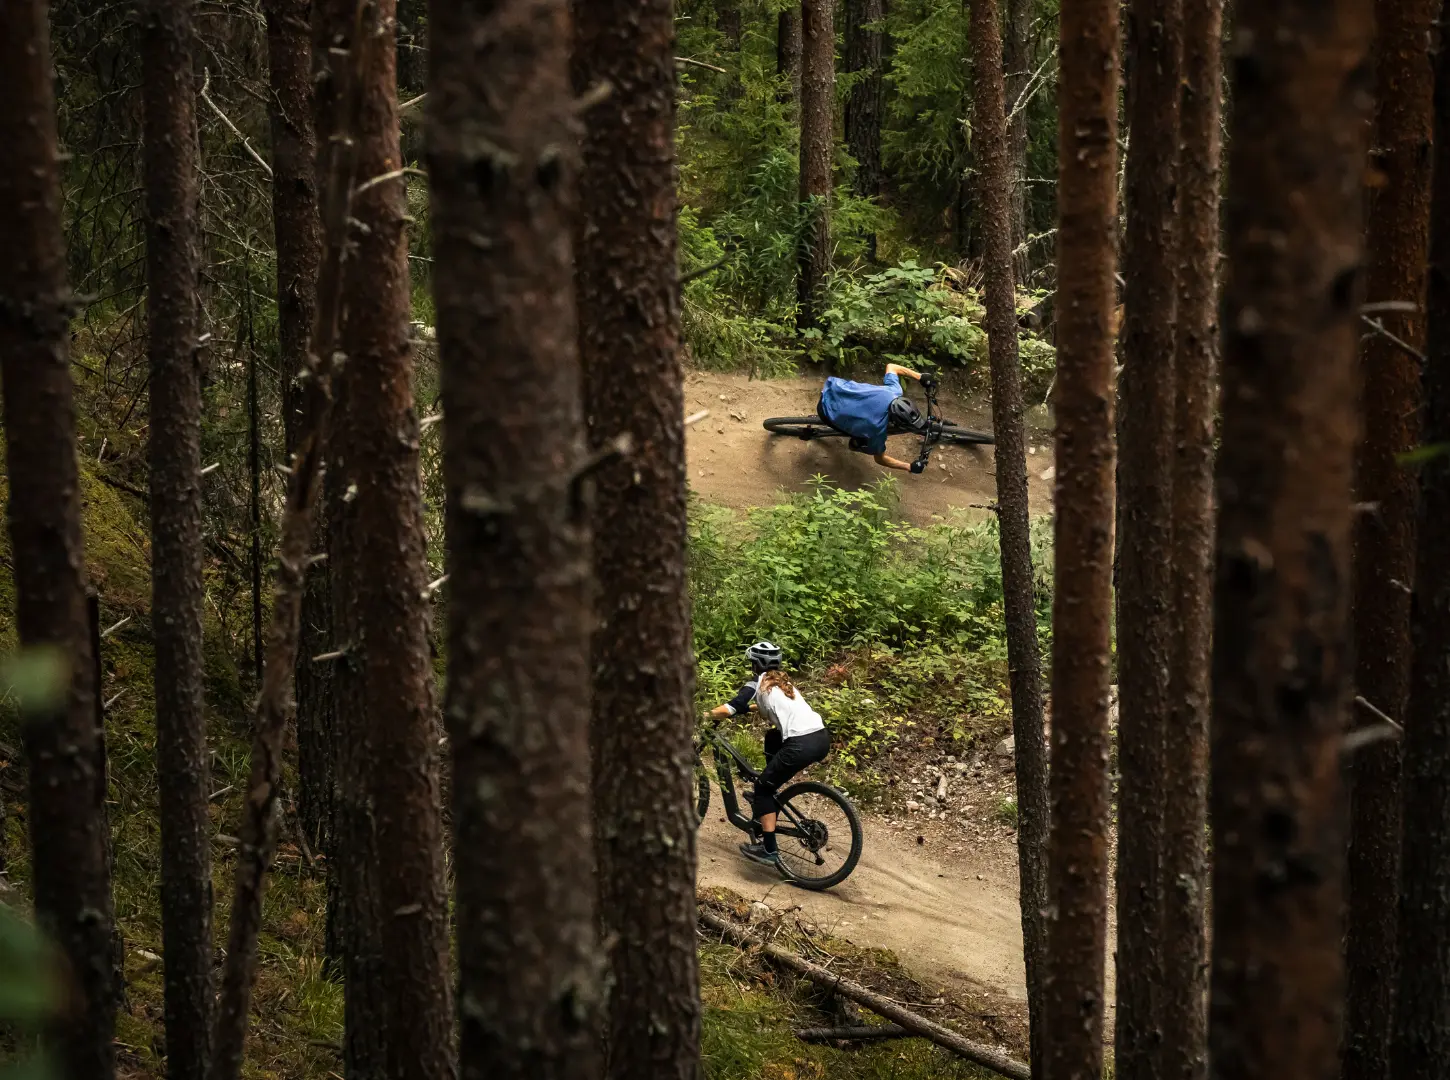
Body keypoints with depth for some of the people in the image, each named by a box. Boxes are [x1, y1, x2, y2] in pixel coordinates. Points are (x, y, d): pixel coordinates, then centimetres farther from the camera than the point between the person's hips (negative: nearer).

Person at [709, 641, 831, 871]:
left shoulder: (757, 683, 4)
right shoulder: (782, 681, 26)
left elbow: (731, 709, -5)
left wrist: (707, 714, 10)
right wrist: (753, 706, 50)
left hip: (802, 745, -8)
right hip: (822, 737, 8)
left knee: (763, 788, 7)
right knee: (772, 737, 34)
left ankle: (769, 850, 2)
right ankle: (766, 804, 39)